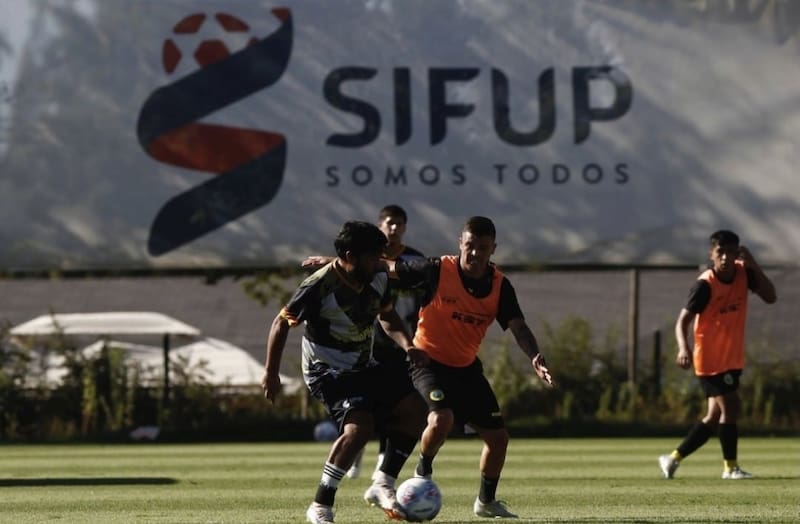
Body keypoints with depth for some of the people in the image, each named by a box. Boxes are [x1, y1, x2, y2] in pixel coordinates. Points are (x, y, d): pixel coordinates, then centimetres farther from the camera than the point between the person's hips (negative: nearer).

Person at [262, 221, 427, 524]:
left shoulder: (378, 281, -3)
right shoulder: (320, 287, -24)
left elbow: (387, 316, 16)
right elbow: (282, 322, -13)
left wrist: (406, 345, -3)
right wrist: (271, 373, -13)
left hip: (363, 367, 8)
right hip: (326, 370, -8)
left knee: (414, 410, -7)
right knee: (360, 426, -29)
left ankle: (383, 485, 4)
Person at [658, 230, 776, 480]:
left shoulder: (743, 274, -3)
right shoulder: (705, 285, -19)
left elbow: (770, 297, -10)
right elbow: (683, 320, -20)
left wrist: (753, 265, -18)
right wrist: (684, 348, -38)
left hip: (732, 358, 7)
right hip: (711, 358, -7)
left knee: (714, 416, 11)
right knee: (730, 407, -11)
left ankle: (674, 458, 19)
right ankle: (730, 467, 1)